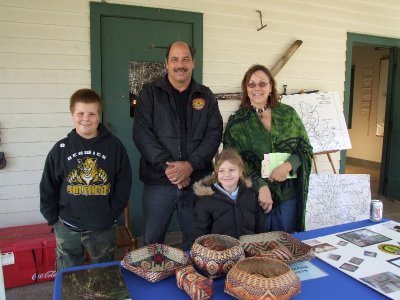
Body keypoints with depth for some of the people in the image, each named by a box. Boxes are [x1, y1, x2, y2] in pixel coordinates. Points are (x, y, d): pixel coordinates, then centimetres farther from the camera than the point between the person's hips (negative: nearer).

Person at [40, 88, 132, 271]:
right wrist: (53, 219, 1)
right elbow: (48, 188, 4)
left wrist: (112, 214, -6)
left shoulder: (114, 146, -6)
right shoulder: (61, 149, -3)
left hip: (104, 228, -1)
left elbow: (123, 183, -3)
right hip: (67, 229, 1)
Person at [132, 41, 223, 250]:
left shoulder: (206, 96, 9)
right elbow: (142, 133, -6)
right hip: (158, 180, -1)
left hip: (197, 180, 2)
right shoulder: (150, 93, 4)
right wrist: (166, 165, -15)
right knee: (151, 242, 8)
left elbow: (214, 134, 0)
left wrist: (191, 165, -14)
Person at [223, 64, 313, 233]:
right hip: (254, 195, -2)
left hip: (289, 195, 2)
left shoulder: (288, 114, 5)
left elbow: (306, 148, 6)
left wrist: (288, 165, -13)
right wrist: (261, 186, -18)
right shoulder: (236, 123, -1)